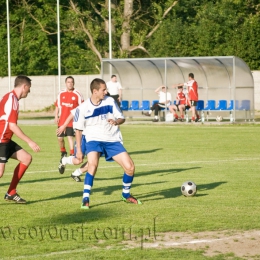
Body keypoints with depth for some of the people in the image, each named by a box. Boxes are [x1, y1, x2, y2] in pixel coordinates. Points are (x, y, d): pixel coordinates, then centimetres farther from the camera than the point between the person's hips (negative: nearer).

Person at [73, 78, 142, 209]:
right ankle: (85, 200, -22)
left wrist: (116, 121, -21)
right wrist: (78, 149, 0)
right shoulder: (83, 108, -8)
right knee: (92, 165, -30)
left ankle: (126, 195, 21)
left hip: (113, 140, 3)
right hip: (94, 139, -3)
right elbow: (78, 129, 3)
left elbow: (122, 118, 3)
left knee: (130, 167, -6)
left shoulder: (110, 101, -3)